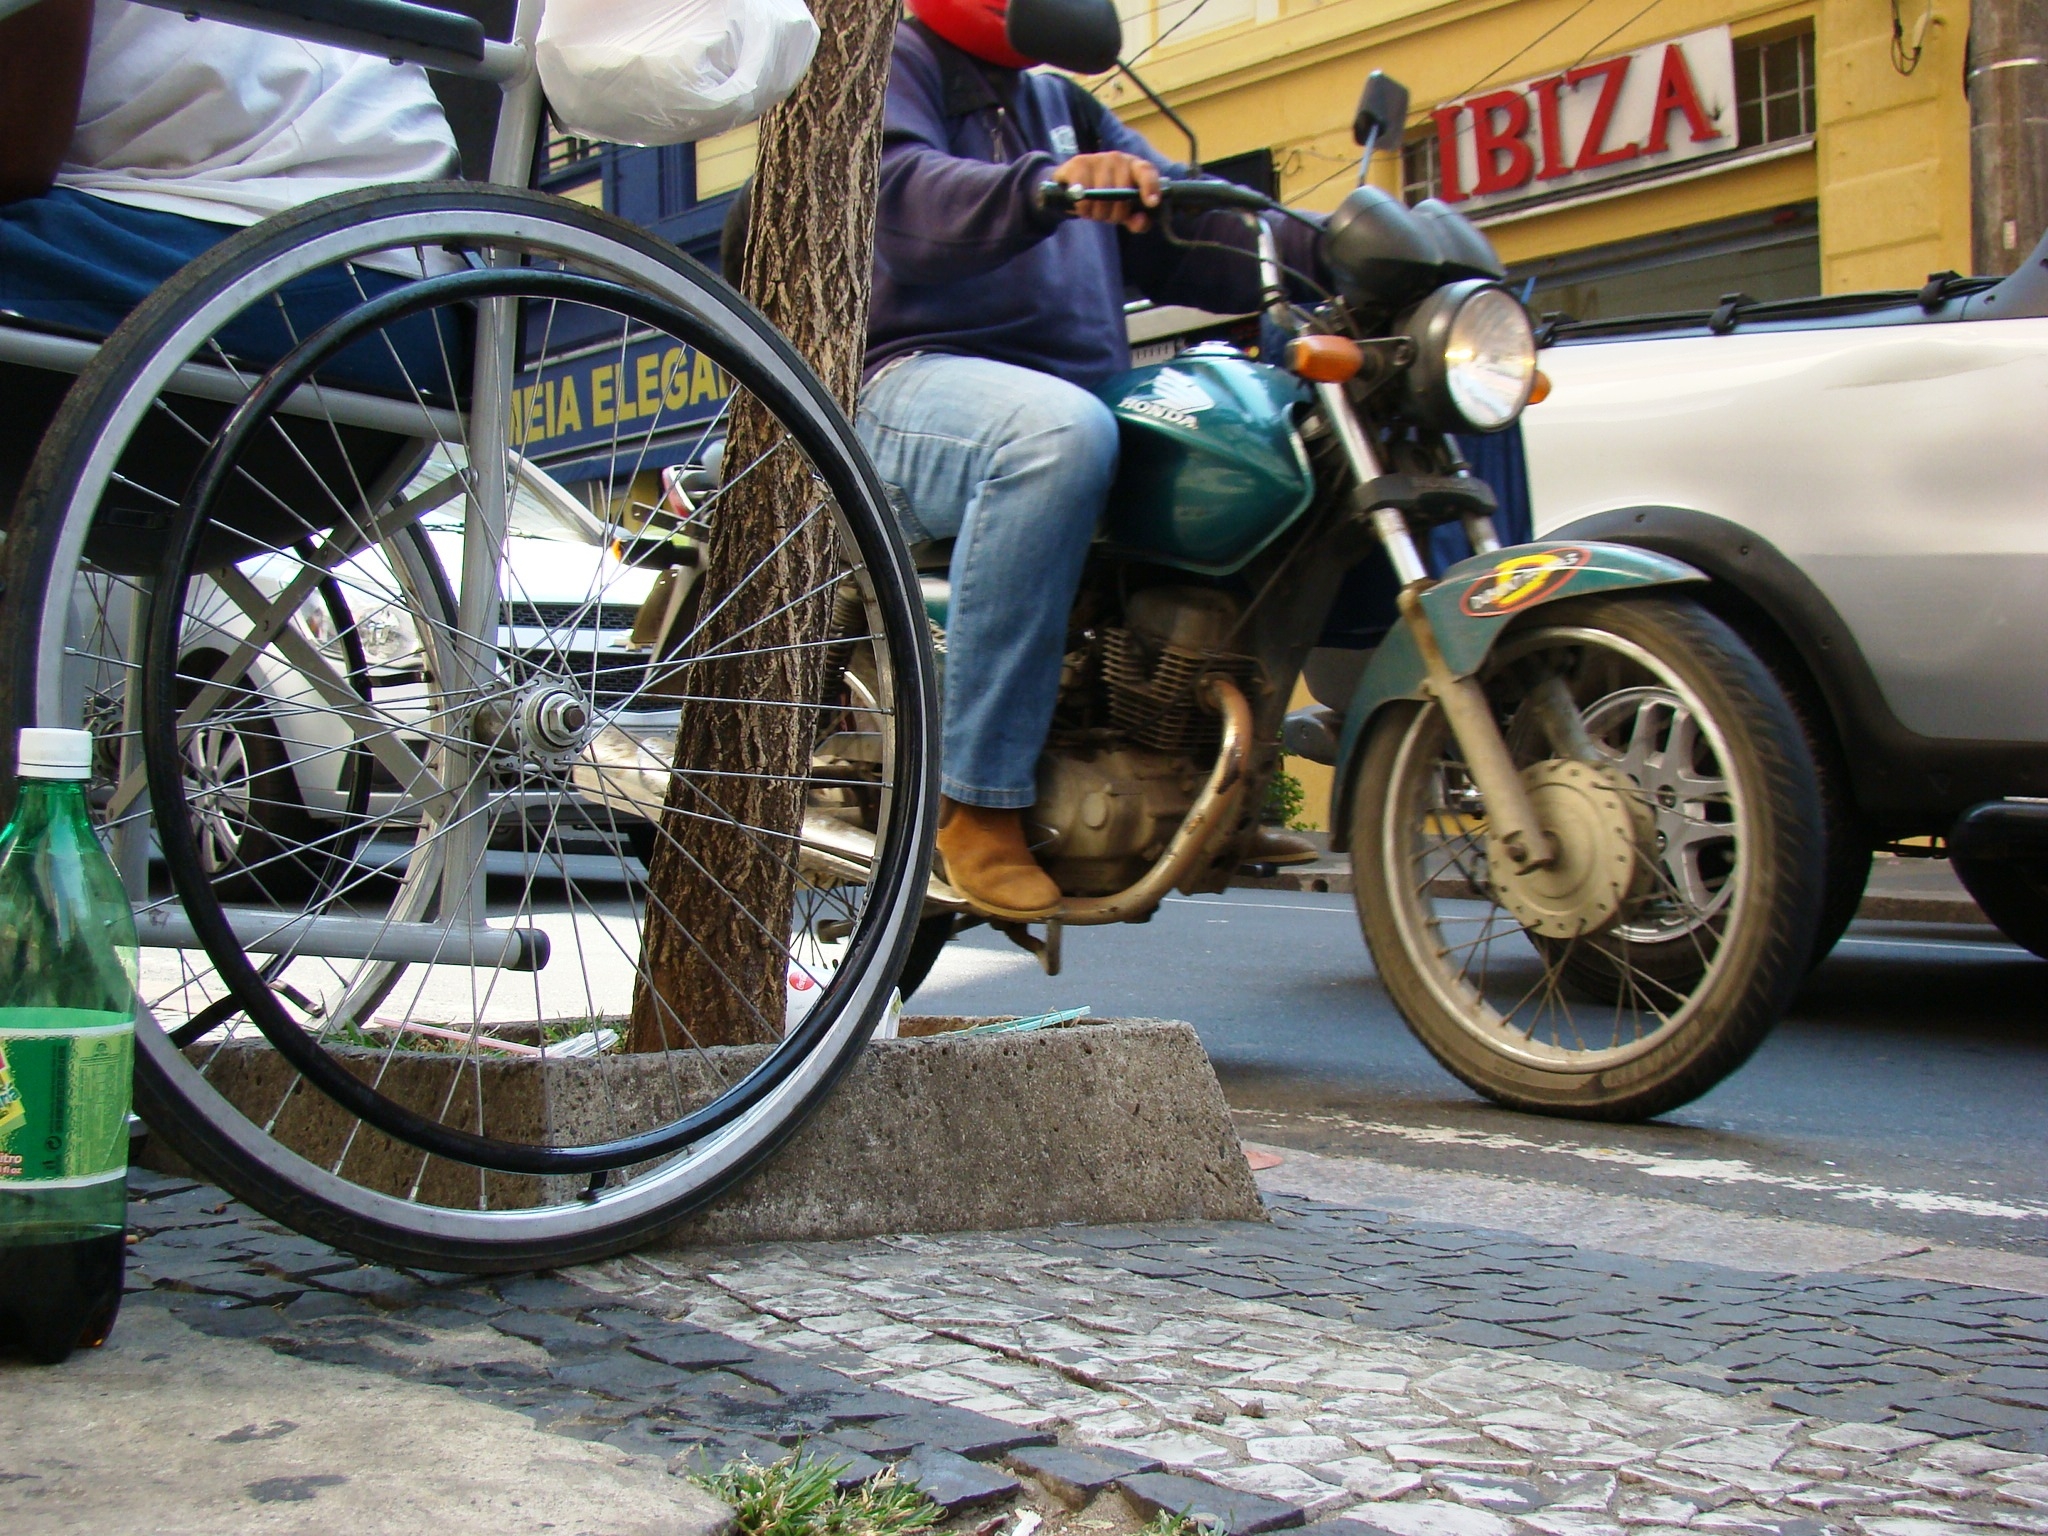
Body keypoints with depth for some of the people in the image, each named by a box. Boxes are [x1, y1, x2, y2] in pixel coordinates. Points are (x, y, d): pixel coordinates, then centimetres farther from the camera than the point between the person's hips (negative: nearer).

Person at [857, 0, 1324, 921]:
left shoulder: (1063, 105, 29)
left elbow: (1183, 229, 20)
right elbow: (901, 195, -16)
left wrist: (1331, 250, 3)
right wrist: (1044, 186, -36)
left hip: (1085, 390, 7)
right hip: (918, 379, -7)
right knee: (1061, 431, -40)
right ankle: (977, 802, -34)